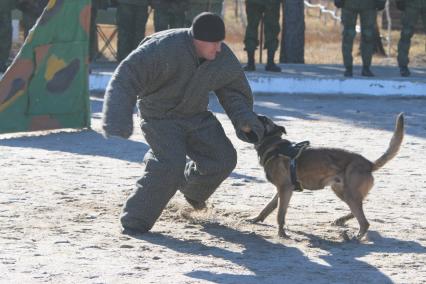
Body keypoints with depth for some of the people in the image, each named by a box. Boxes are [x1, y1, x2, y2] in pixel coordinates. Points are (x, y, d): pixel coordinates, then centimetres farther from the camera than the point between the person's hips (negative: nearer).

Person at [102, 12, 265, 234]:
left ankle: (192, 188, 33)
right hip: (161, 116, -6)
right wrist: (118, 122, -42)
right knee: (170, 166, -24)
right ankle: (135, 222, -11)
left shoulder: (223, 58, -15)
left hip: (195, 115, 6)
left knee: (222, 159, -1)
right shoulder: (165, 48, -32)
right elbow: (126, 79, -32)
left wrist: (244, 122, -11)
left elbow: (233, 92, 5)